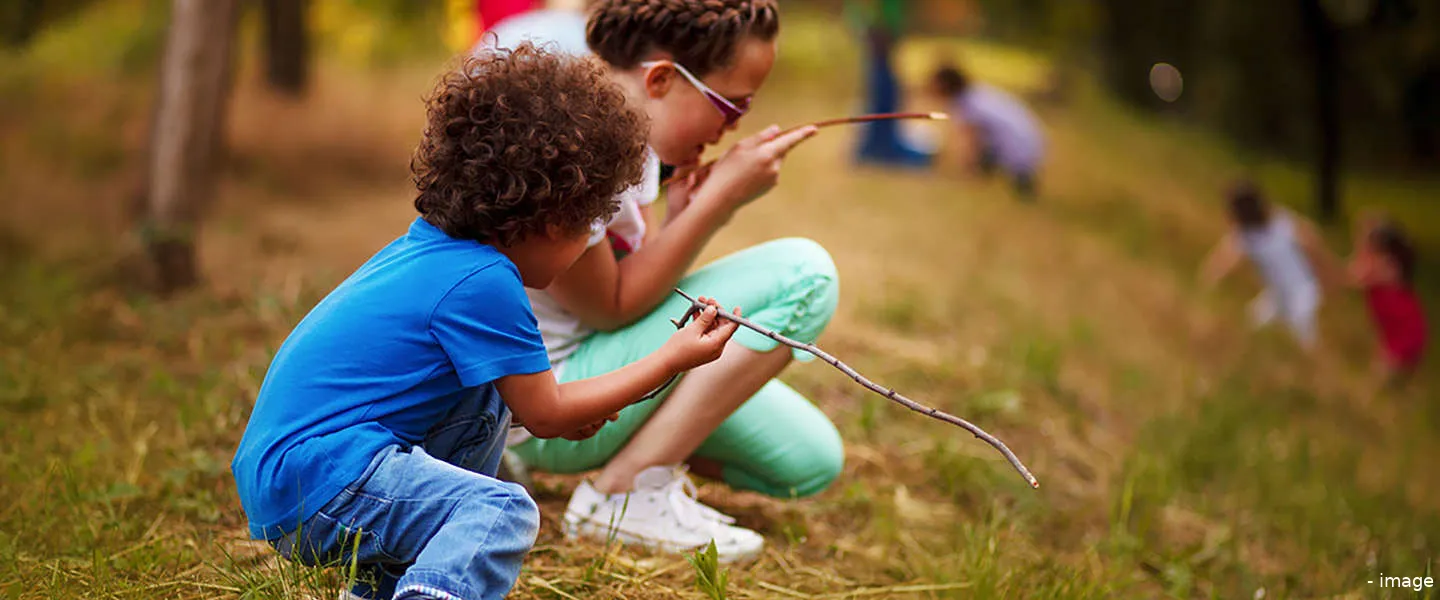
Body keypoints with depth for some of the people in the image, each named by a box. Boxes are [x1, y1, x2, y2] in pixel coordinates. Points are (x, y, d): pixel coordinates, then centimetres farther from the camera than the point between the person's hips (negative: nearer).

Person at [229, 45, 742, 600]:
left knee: (488, 407, 22)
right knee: (503, 511, -19)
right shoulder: (483, 282, -14)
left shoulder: (423, 250, 13)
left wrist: (560, 407, 19)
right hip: (315, 480, -10)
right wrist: (675, 357, 0)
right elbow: (545, 415, -6)